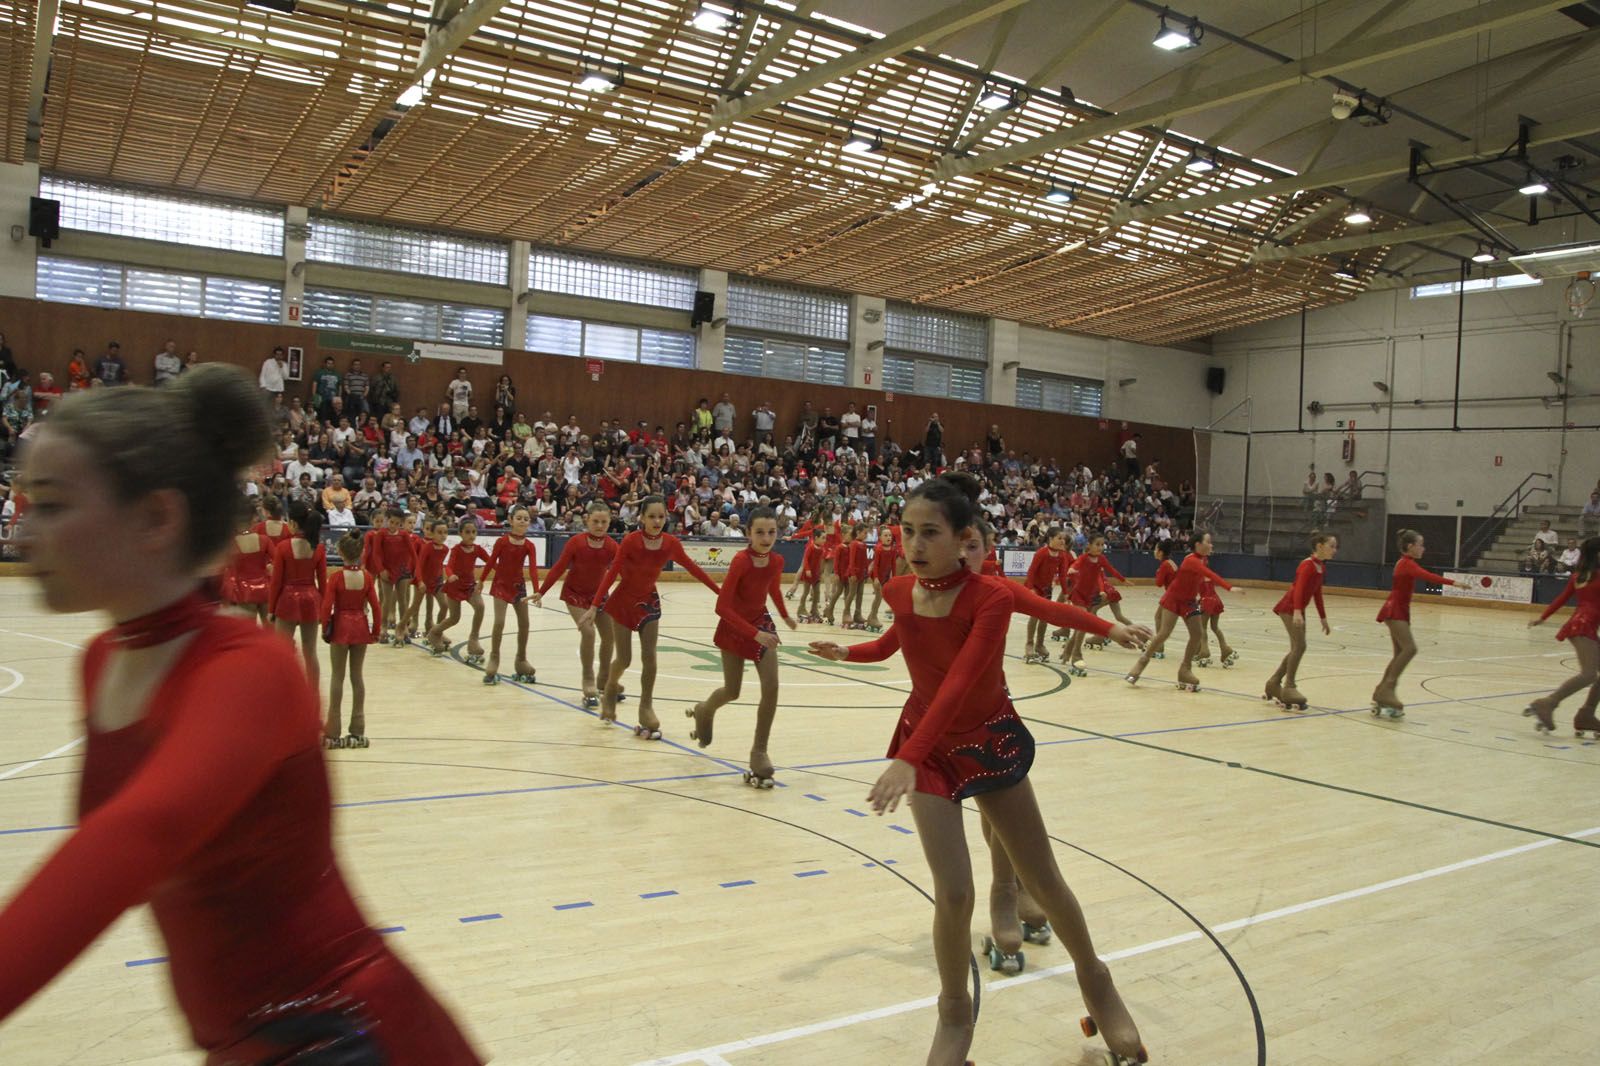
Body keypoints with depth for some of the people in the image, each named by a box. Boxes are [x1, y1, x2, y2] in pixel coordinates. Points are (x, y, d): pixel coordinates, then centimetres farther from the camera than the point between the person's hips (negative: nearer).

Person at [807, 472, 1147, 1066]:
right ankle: (956, 1015, 17)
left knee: (1044, 881, 10)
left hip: (991, 742, -2)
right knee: (953, 894, -9)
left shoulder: (990, 598, -24)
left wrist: (909, 758, -46)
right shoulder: (900, 593, -10)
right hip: (928, 747, 2)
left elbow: (959, 684, -37)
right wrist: (846, 653, 15)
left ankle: (1094, 980, 38)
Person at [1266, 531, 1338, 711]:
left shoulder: (1321, 567, 11)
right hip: (1289, 607, -10)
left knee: (1296, 648, 11)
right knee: (1299, 646, -16)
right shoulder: (1308, 565, -17)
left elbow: (1317, 594, 19)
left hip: (1297, 609, 10)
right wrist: (1297, 612, -42)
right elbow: (1299, 589, -29)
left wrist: (1323, 618, 21)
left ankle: (1274, 684, 22)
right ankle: (1289, 688, -12)